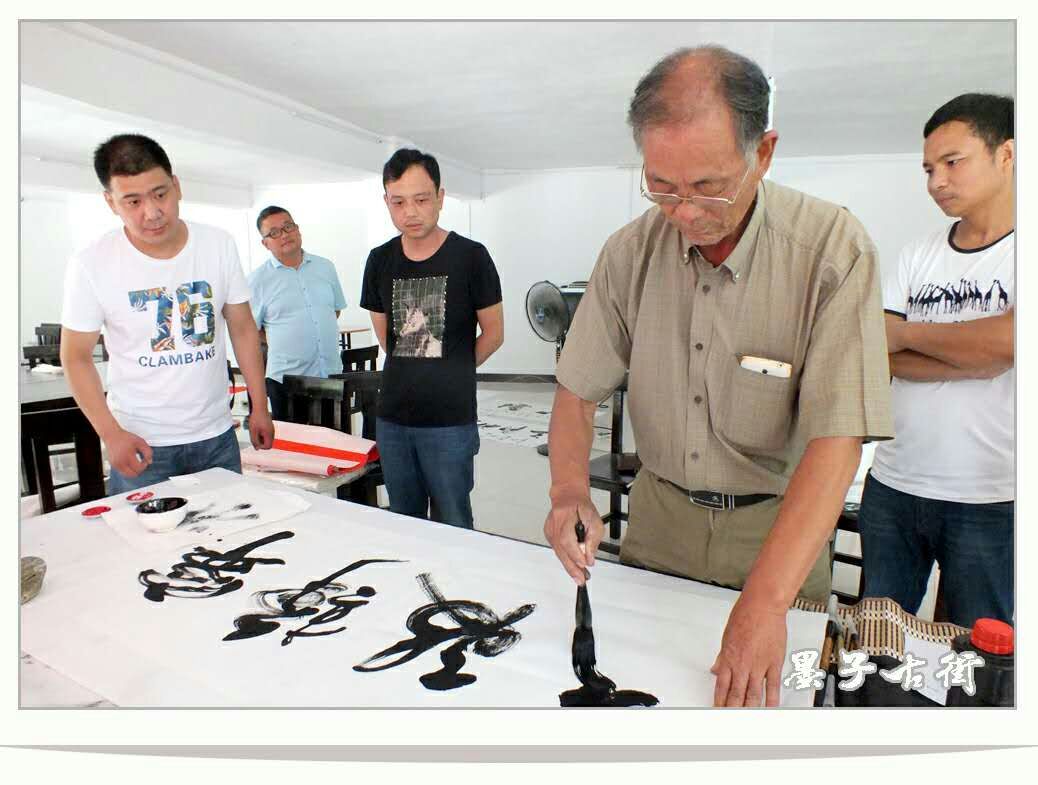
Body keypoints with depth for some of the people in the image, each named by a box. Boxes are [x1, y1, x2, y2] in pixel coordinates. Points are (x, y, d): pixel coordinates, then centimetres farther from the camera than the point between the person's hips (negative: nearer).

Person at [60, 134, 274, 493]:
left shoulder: (219, 245, -5)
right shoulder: (91, 265, -10)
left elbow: (243, 329, 3)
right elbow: (76, 356, -2)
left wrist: (260, 408, 2)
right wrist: (112, 434, -12)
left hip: (217, 436, 2)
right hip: (140, 442, -2)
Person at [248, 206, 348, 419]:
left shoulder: (325, 267, 7)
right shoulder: (258, 280, -5)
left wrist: (320, 341, 7)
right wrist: (285, 343, 0)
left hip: (331, 373, 4)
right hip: (285, 379, -3)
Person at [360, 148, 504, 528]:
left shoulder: (470, 257, -8)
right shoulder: (379, 261, 5)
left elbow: (493, 333, 0)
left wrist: (453, 372, 8)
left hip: (450, 422, -4)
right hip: (392, 417, 5)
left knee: (452, 526, 6)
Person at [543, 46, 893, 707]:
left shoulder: (834, 249, -20)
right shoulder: (631, 251, -9)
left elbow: (837, 438, -25)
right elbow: (579, 389, -4)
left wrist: (765, 602, -32)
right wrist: (571, 491, -22)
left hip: (777, 523, -2)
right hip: (657, 512, 3)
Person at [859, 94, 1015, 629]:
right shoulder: (918, 256, 9)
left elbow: (1006, 341, -22)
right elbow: (880, 359, -2)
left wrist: (906, 332, -8)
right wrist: (980, 356, -14)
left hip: (990, 502, -4)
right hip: (892, 485, 4)